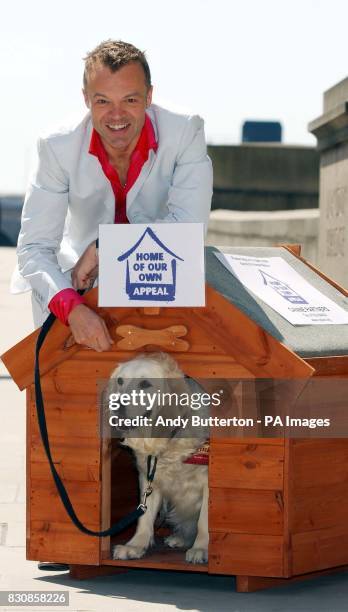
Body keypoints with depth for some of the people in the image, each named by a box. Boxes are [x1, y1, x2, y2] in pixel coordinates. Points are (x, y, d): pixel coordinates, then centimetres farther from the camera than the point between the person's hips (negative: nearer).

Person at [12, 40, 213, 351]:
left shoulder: (186, 132, -20)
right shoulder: (58, 147, -19)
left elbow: (190, 225, -25)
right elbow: (34, 247, -23)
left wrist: (103, 247, -27)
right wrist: (73, 308, -42)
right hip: (80, 279, 0)